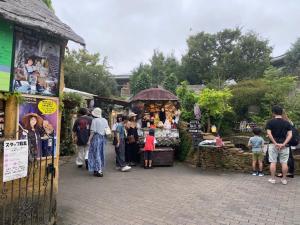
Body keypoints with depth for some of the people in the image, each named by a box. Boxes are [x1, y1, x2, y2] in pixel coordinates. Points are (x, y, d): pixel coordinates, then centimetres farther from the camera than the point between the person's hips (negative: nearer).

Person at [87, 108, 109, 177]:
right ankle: (100, 169, 26)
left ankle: (99, 171, 0)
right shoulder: (105, 120, 7)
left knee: (96, 154, 1)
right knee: (101, 153, 17)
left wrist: (89, 140, -9)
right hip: (103, 138, 7)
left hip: (96, 138, -6)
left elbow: (93, 131, -14)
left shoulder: (94, 120, -12)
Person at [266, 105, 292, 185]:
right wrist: (283, 144, -13)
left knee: (273, 162, 4)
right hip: (284, 145, 2)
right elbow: (290, 135, -6)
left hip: (273, 145, -1)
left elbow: (269, 134, -12)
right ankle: (284, 179, 14)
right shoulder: (287, 123, 3)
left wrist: (275, 143, -12)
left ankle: (272, 179, 8)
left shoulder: (270, 122, -3)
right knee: (284, 163, 8)